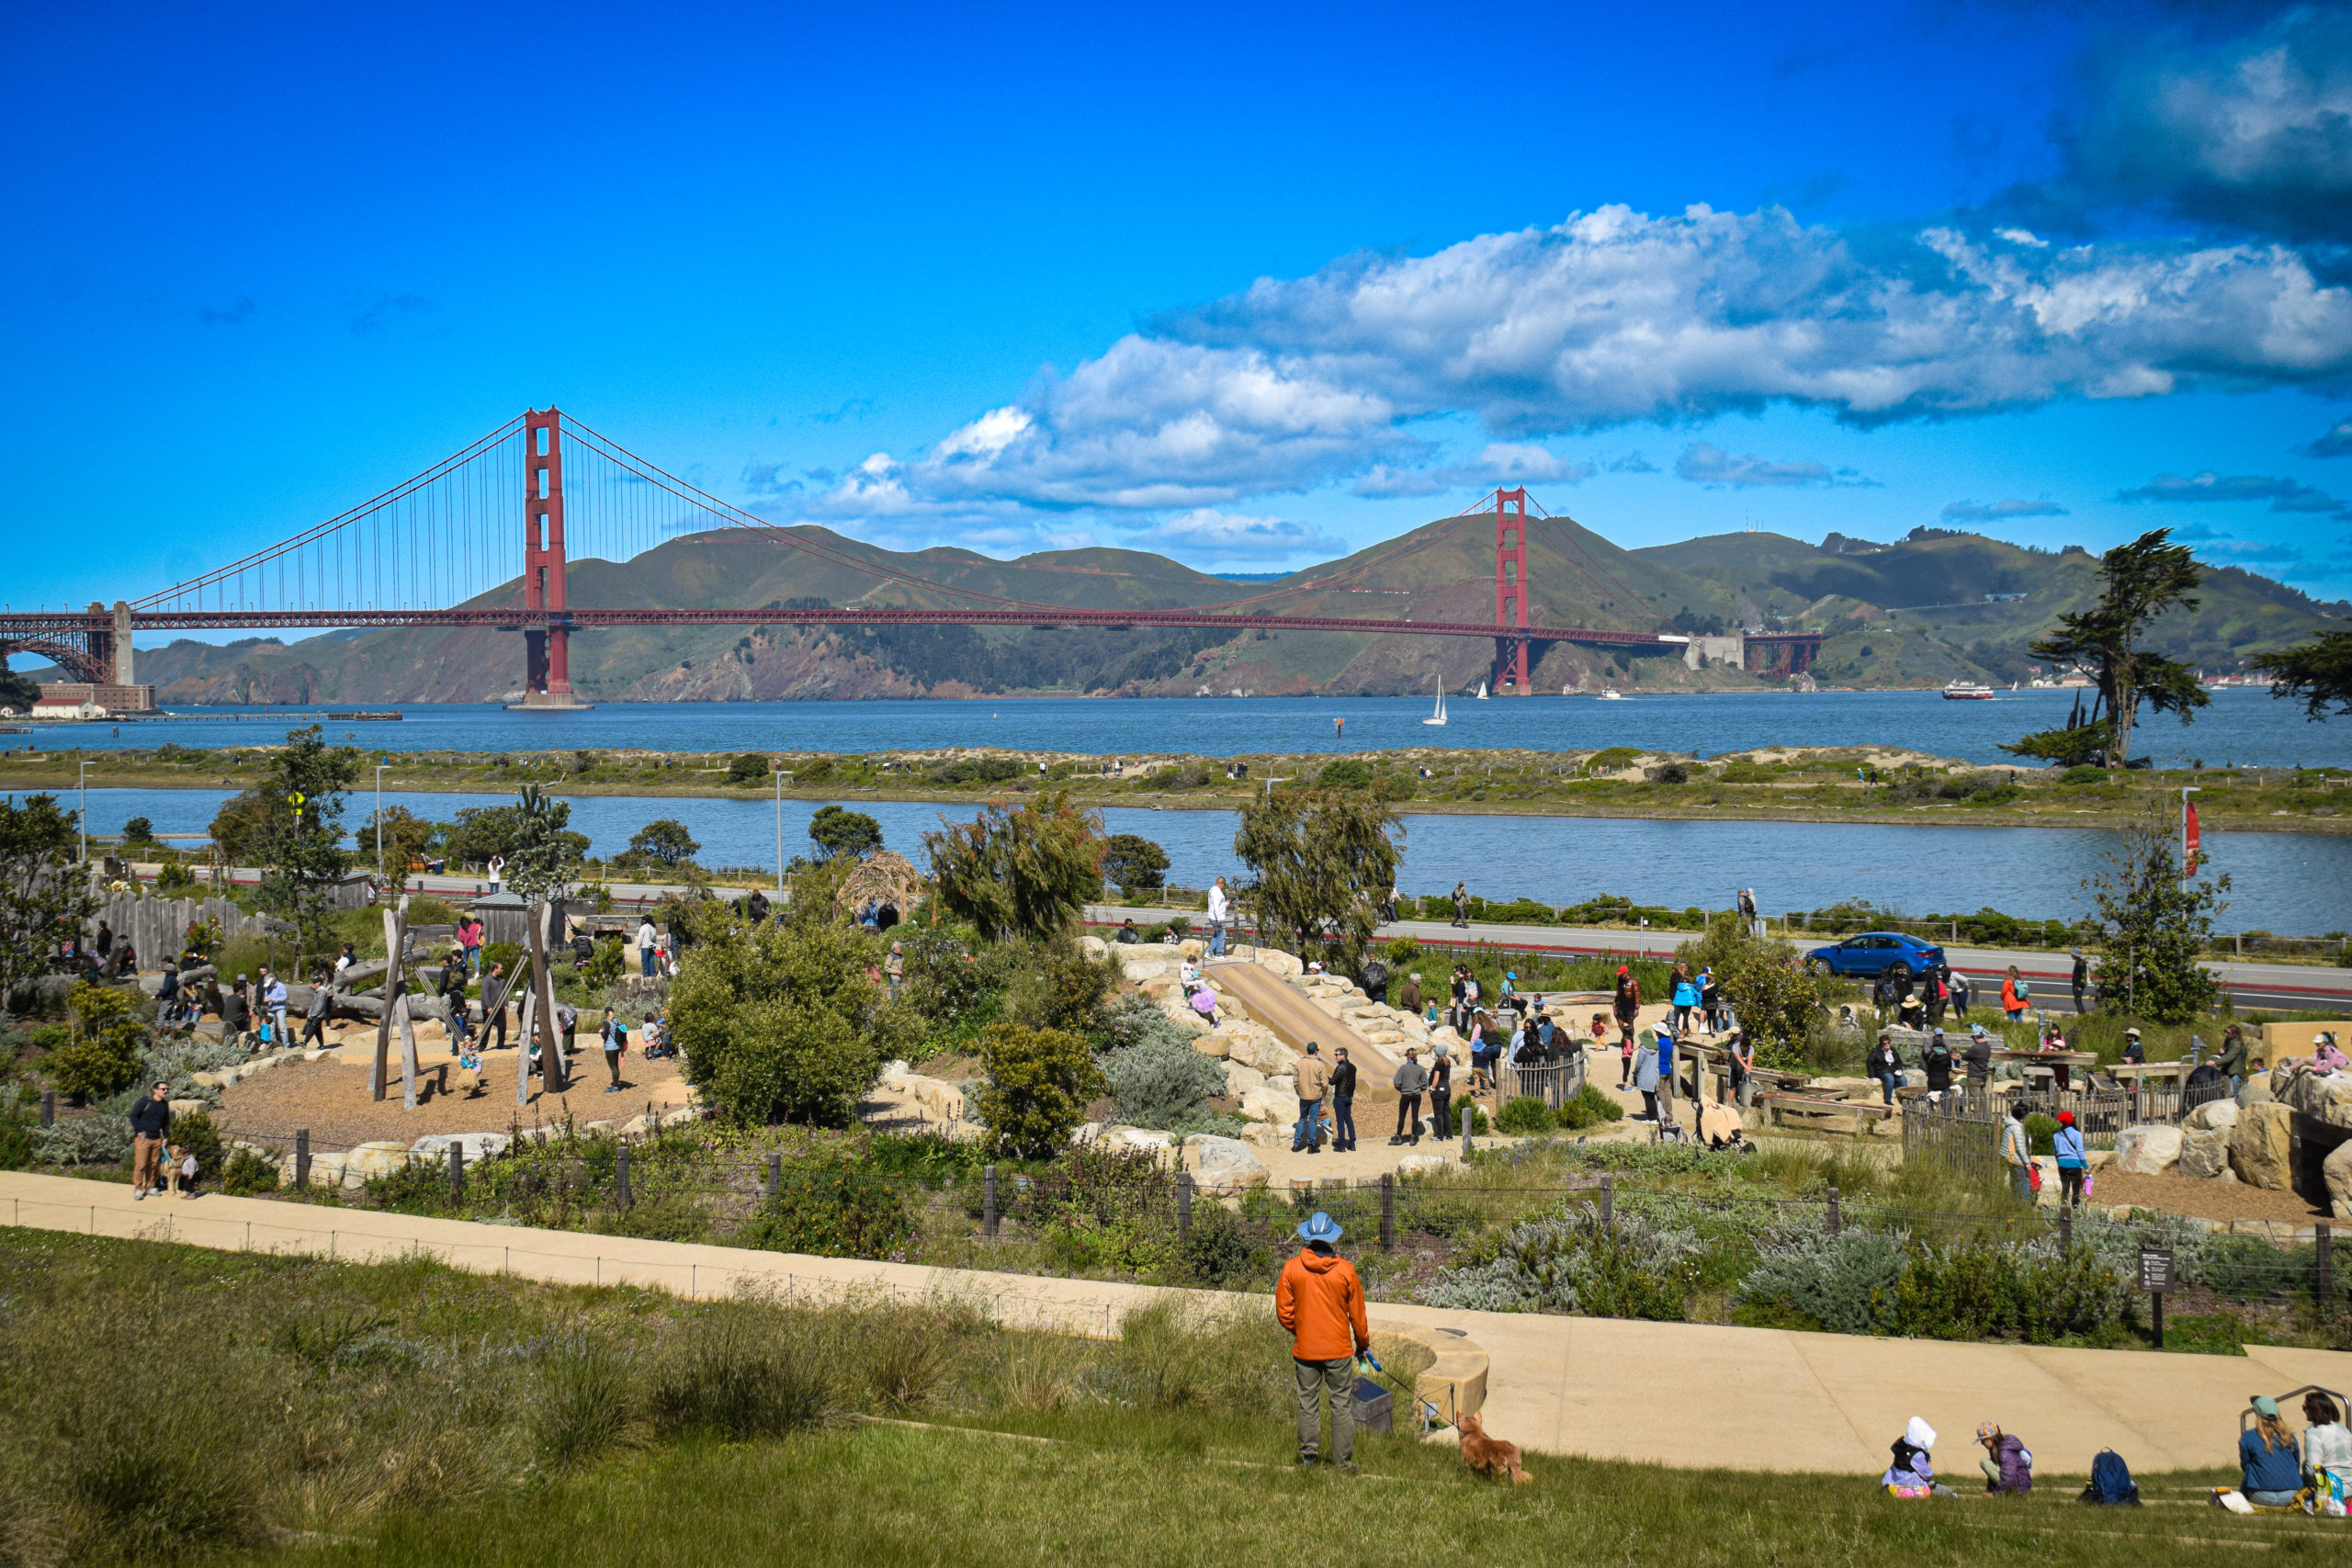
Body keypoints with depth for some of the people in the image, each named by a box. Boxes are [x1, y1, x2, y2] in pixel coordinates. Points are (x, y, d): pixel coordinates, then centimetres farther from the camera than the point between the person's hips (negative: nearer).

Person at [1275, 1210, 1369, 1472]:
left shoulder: (1292, 1268, -7)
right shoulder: (1345, 1269, -9)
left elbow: (1283, 1311, 0)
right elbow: (1357, 1313, -1)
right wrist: (1363, 1343, 14)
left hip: (1305, 1349, 1)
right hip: (1339, 1350, -1)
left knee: (1307, 1402, 12)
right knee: (1342, 1405, 6)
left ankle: (1308, 1454, 17)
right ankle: (1343, 1461, 8)